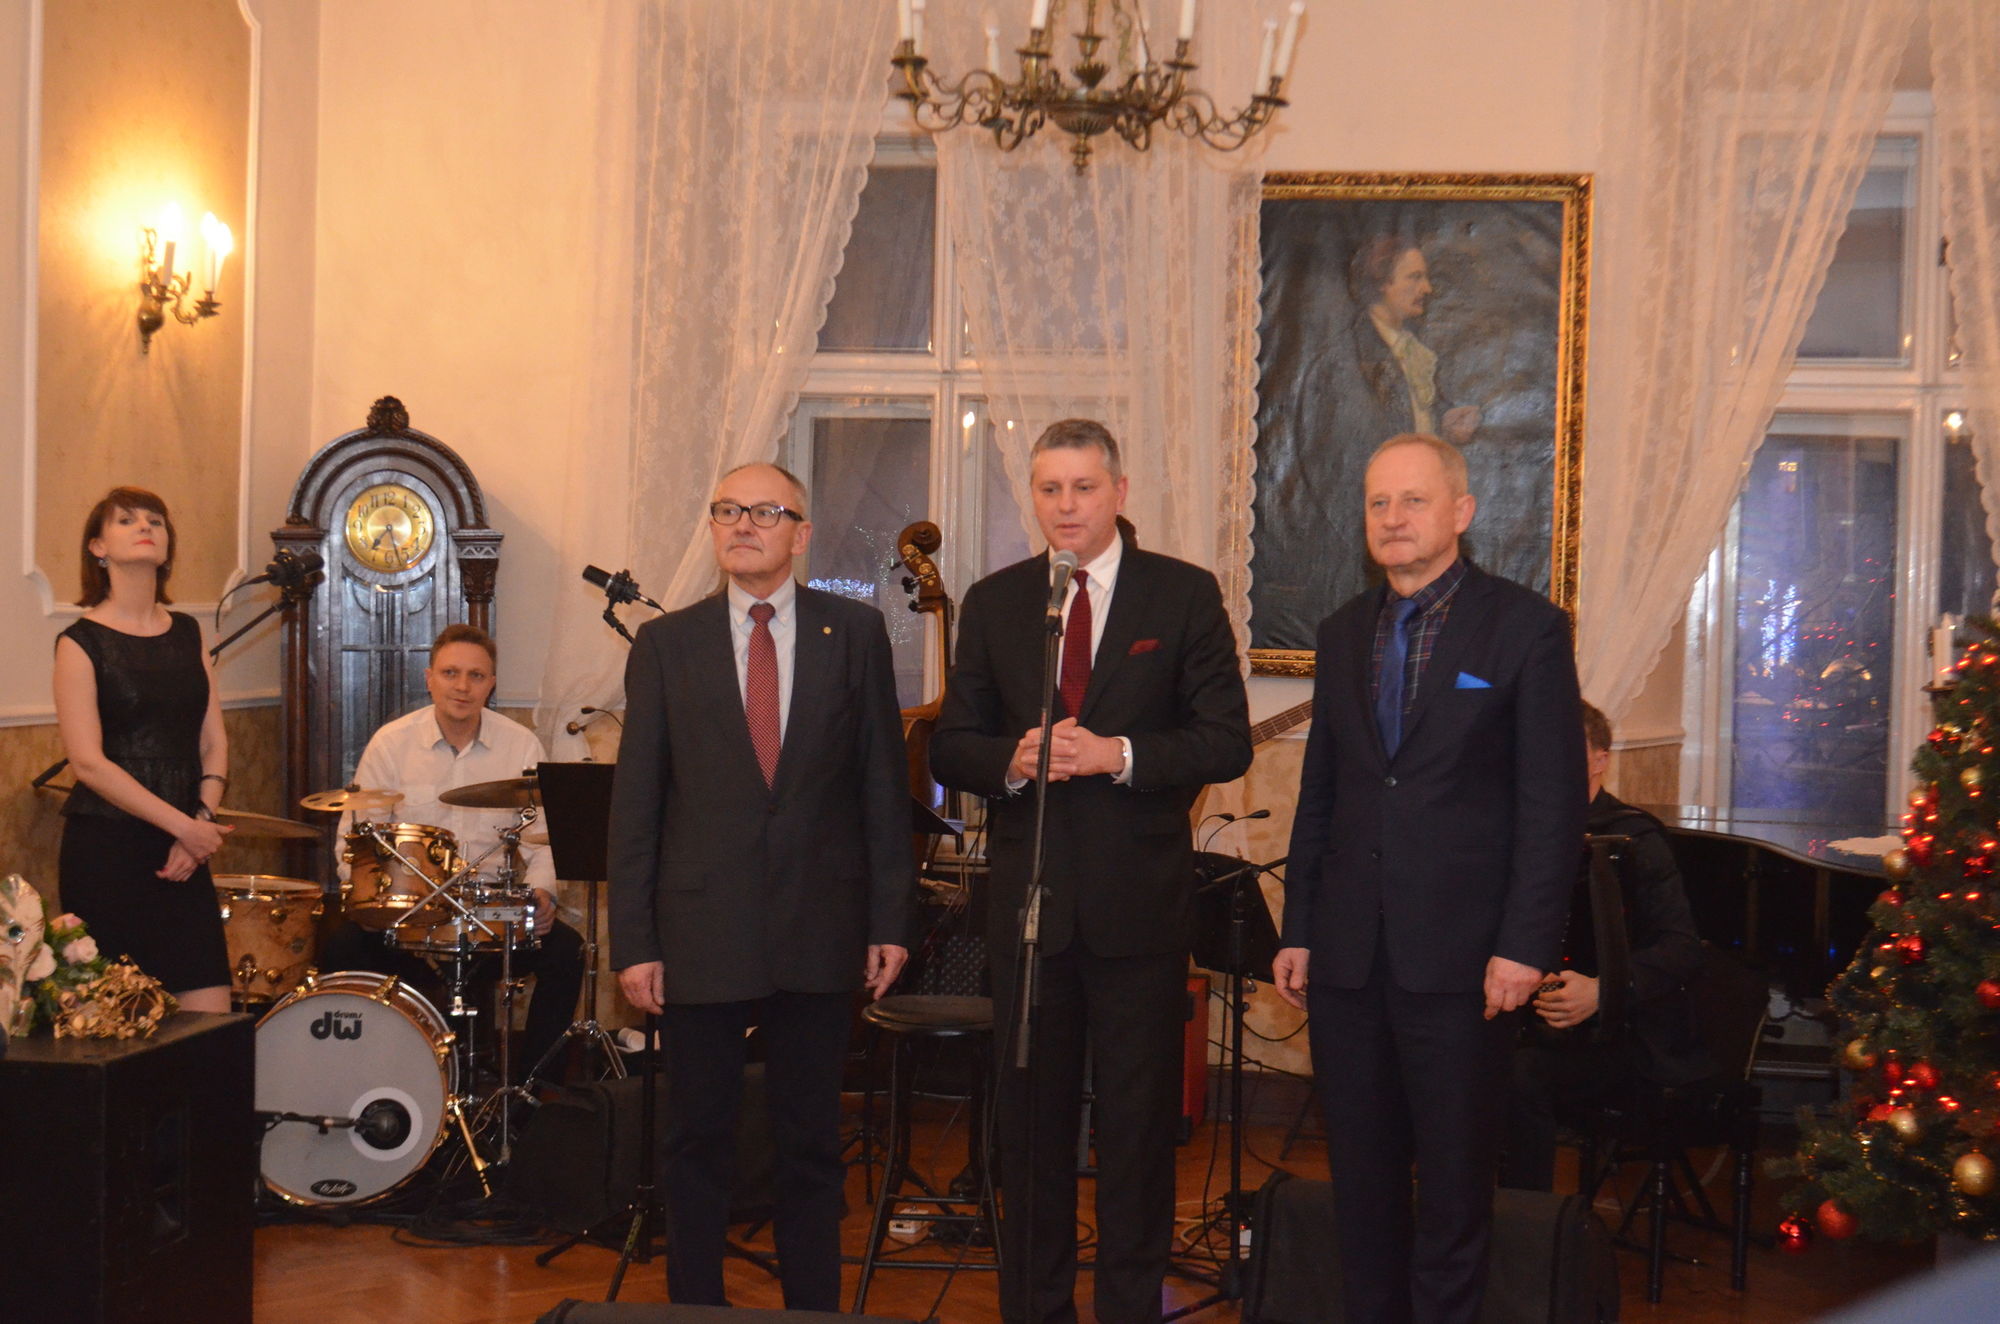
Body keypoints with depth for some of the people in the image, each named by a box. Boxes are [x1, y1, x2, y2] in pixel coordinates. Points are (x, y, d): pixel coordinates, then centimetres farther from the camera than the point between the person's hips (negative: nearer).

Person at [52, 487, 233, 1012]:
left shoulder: (187, 634, 13)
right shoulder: (82, 640, -3)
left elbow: (213, 742, 11)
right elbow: (88, 762, -11)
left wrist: (202, 822, -6)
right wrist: (184, 826, -14)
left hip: (184, 850, 5)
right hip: (105, 848, -5)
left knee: (211, 1017, -1)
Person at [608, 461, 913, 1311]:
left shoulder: (855, 634, 4)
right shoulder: (666, 644, 4)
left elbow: (884, 783, 4)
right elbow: (634, 801, 2)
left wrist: (891, 919, 0)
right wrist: (633, 940, -3)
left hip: (820, 935, 0)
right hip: (701, 935, 0)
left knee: (812, 1144, 11)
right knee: (697, 1143, 8)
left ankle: (813, 1306, 23)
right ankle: (695, 1306, 21)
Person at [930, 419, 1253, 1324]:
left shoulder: (1185, 596, 0)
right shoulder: (992, 604, 8)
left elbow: (1227, 742, -5)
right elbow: (951, 748, 6)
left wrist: (1119, 754, -19)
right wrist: (1012, 762, -15)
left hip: (1139, 900, -2)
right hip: (1028, 898, 2)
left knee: (1139, 1120, 6)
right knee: (1030, 1116, 10)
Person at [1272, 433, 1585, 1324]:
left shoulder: (1525, 626, -4)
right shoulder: (1344, 632, 12)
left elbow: (1553, 801, -7)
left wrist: (1524, 945, -13)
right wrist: (1298, 932, 9)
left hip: (1458, 951, -5)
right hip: (1348, 951, 5)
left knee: (1454, 1175, 5)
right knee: (1360, 1172, 11)